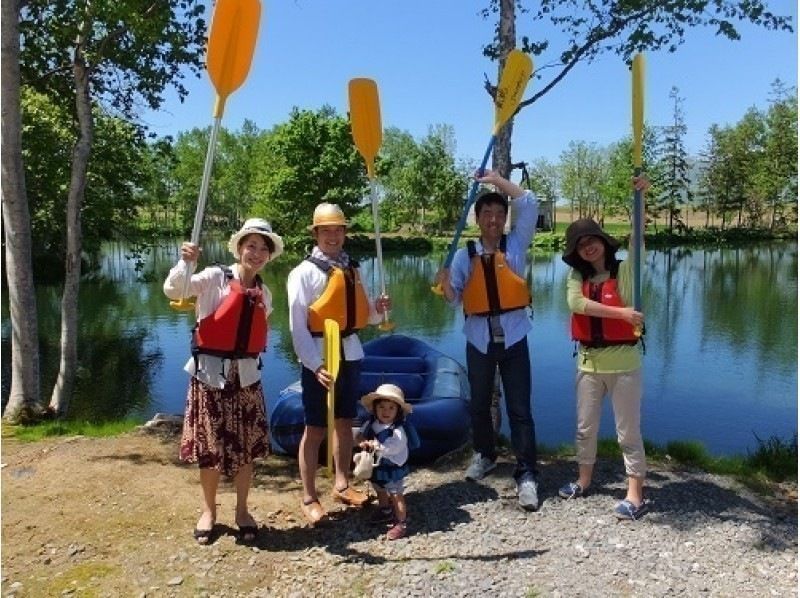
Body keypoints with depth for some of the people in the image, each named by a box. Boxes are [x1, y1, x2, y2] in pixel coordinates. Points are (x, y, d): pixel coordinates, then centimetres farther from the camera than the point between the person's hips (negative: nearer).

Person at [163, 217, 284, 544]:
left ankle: (242, 511, 27)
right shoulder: (215, 277, -6)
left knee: (246, 447, 9)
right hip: (211, 373, -4)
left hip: (247, 376, 4)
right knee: (210, 447, 7)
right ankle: (208, 511, 28)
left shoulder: (264, 293, 9)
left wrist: (251, 361, 8)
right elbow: (173, 290, -17)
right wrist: (186, 262, -30)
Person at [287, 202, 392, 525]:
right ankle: (309, 498, 16)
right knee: (315, 428, 2)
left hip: (350, 353, 6)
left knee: (344, 422, 17)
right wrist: (315, 365, -23)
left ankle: (341, 484, 33)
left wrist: (378, 309, -8)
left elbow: (362, 313, 15)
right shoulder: (304, 272, -9)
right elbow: (298, 324, -15)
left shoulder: (352, 268, 10)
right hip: (319, 357, -6)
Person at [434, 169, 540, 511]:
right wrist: (445, 283, -23)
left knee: (519, 409, -1)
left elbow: (529, 205, -9)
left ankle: (526, 475, 6)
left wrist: (497, 180, -10)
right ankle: (484, 455, 39)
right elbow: (455, 299, -2)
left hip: (513, 339, -1)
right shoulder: (464, 255, 0)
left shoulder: (516, 244, 1)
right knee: (479, 405, 16)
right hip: (479, 341, 1)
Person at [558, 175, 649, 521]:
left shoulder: (626, 270, -4)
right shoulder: (576, 276, 3)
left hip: (623, 360, -4)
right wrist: (621, 313, -23)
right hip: (588, 361, 4)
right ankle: (583, 482, 34)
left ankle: (635, 496, 14)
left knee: (628, 432, 4)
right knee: (585, 428, 16)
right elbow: (576, 303, -16)